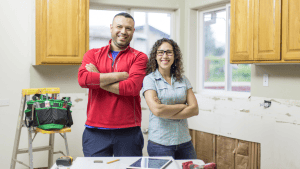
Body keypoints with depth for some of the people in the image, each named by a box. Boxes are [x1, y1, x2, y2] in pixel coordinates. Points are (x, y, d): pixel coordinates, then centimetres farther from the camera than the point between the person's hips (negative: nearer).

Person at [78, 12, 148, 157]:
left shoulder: (139, 57, 4)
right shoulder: (93, 54, 10)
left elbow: (132, 87, -13)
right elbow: (83, 79, -10)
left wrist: (97, 80, -7)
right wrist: (120, 75, -9)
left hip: (128, 131, -1)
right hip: (95, 131, 2)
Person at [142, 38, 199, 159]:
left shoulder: (183, 80, 9)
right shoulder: (149, 79, -4)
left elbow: (194, 109, -1)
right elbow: (156, 110, -17)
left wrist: (166, 113, -11)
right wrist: (183, 106, -5)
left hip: (184, 141, 4)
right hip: (160, 143, -4)